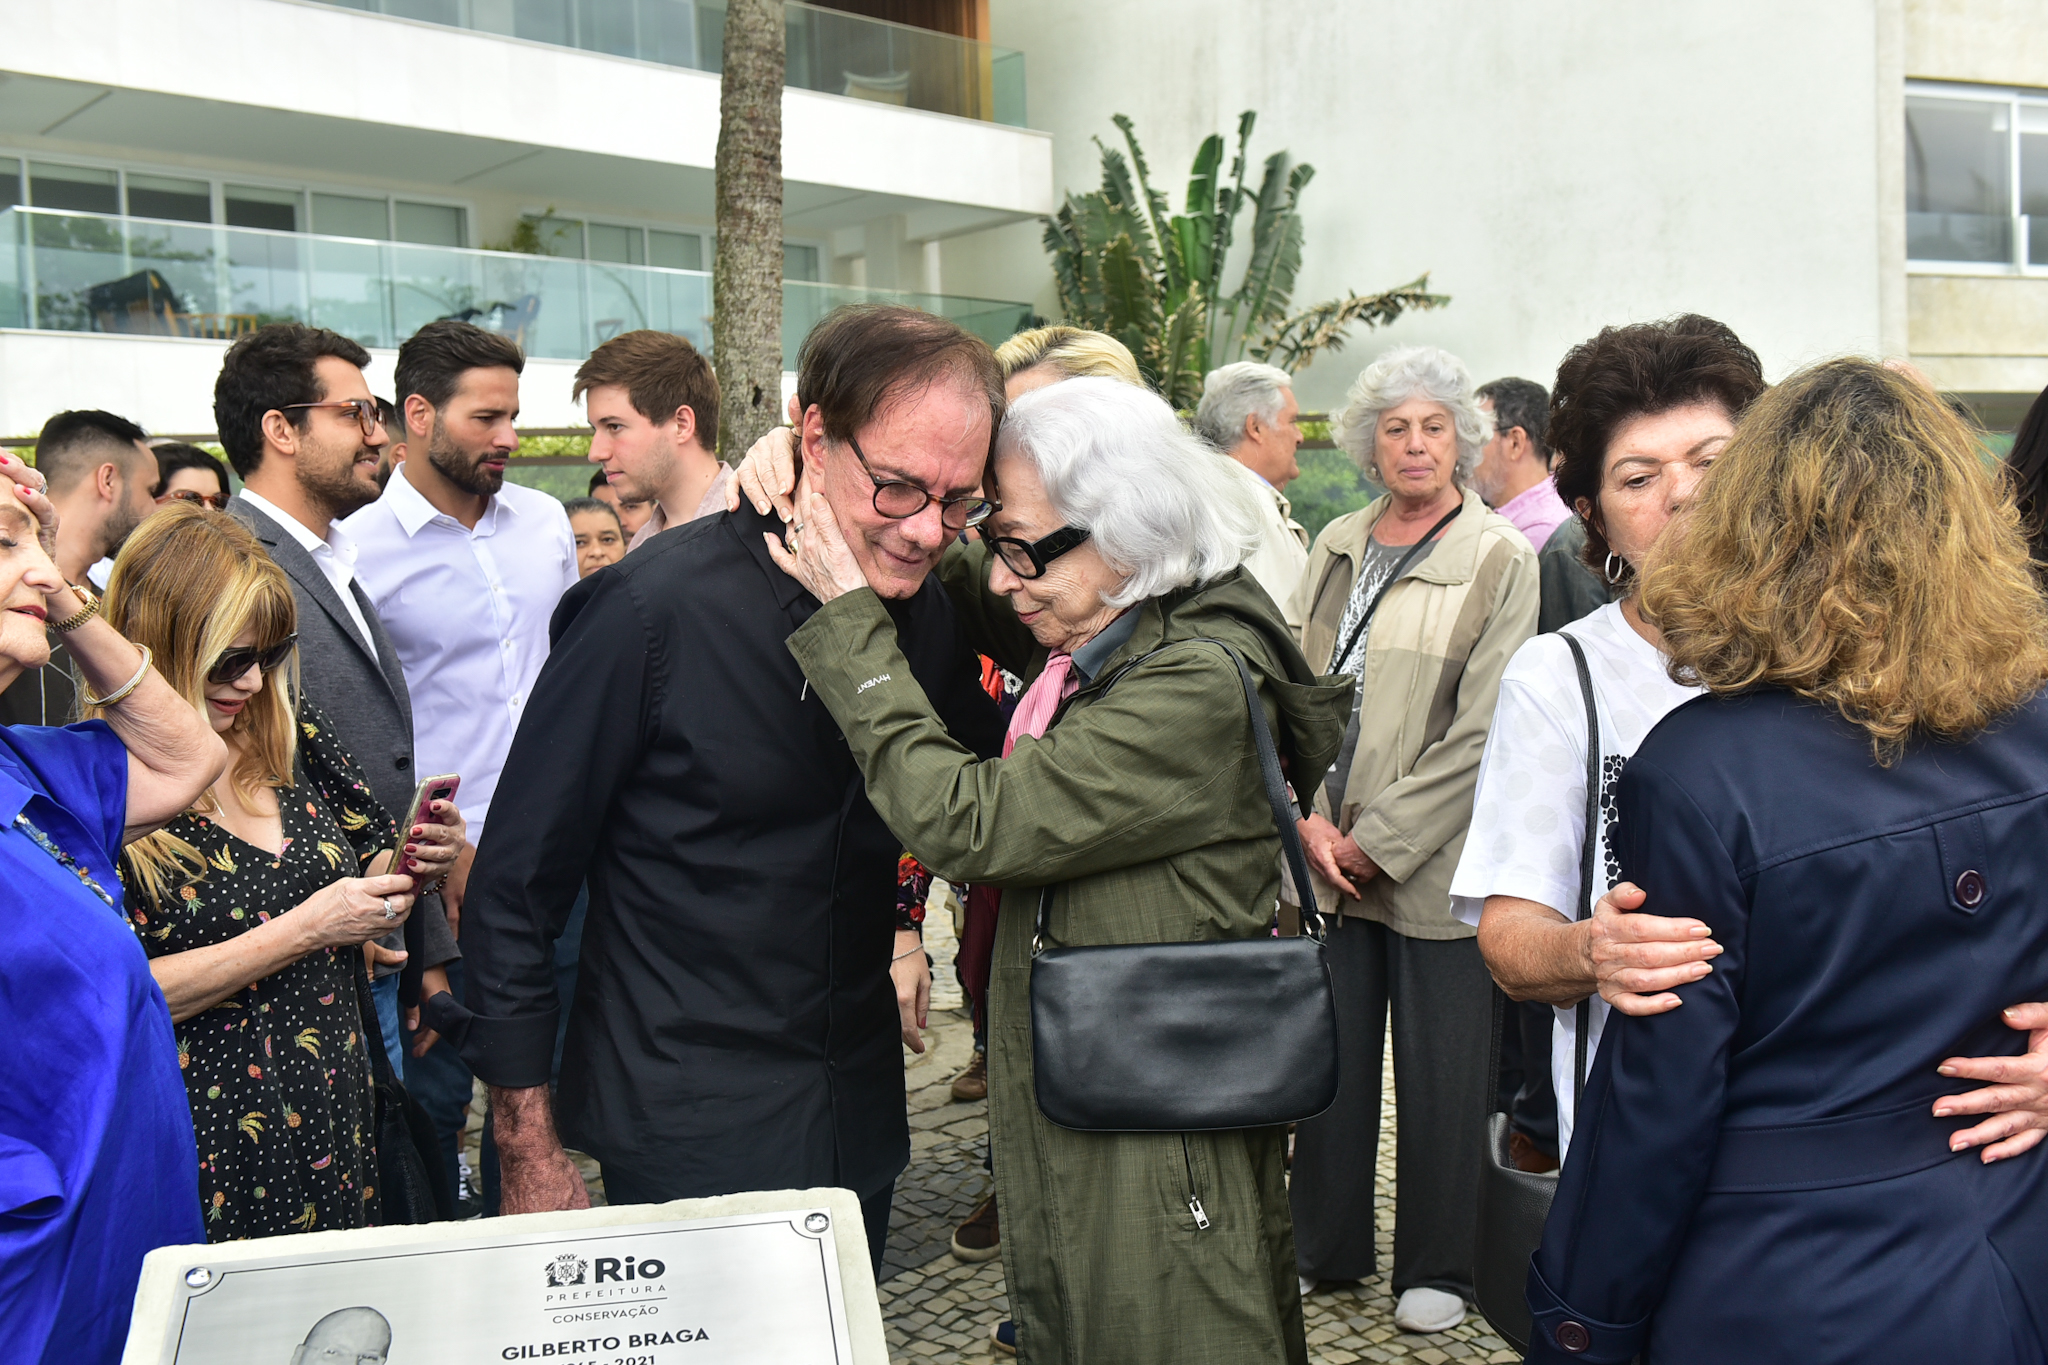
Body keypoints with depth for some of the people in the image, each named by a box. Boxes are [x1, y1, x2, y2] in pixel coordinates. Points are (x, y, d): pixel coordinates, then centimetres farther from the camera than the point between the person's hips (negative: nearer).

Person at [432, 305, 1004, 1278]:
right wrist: (531, 1154, -10)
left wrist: (899, 919, 4)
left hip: (860, 1125, 6)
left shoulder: (930, 616, -2)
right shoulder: (652, 607, -19)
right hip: (687, 1144, -6)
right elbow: (514, 894, -13)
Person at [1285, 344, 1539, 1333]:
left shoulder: (1499, 559, -5)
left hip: (1431, 861, -4)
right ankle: (1326, 1247, 30)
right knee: (1329, 1055, 12)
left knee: (1439, 1072, 6)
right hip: (1328, 854, 4)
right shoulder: (1335, 547, 10)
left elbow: (1479, 731, -11)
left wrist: (1376, 837, -12)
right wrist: (1312, 820, -4)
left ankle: (1435, 1267, 25)